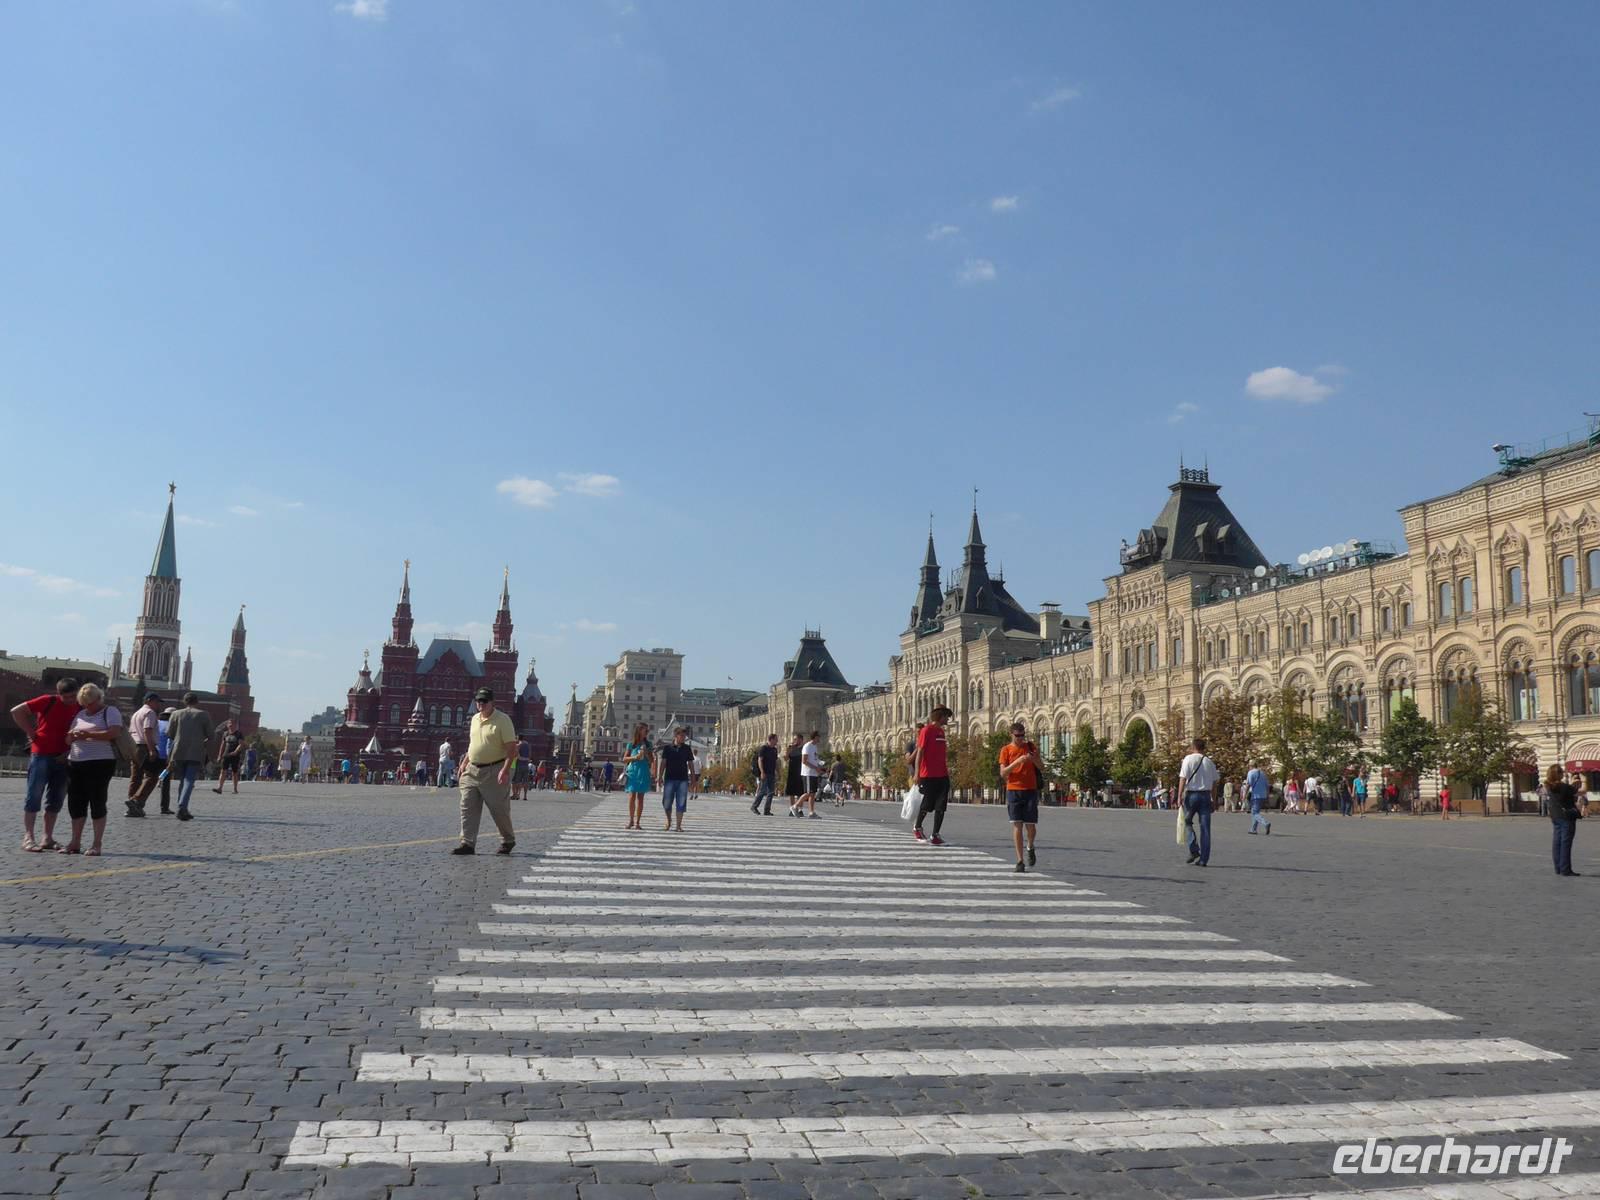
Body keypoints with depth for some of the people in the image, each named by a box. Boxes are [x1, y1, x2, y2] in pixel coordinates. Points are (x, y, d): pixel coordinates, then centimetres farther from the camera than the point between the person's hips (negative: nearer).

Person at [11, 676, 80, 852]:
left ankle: (48, 838, 16)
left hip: (62, 758, 4)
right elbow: (17, 711, -4)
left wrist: (69, 751, 0)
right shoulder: (48, 701, -7)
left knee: (56, 800, 8)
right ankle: (28, 838, 0)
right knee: (34, 796, -3)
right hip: (41, 755, -4)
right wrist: (31, 732, -5)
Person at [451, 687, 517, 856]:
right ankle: (468, 843, 0)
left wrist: (505, 770, -23)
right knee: (468, 808, -2)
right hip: (472, 770, 6)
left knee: (499, 810, 2)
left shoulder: (502, 720, -10)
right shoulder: (474, 719, 13)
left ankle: (508, 841, 21)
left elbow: (512, 748, -14)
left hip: (494, 771, -6)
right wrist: (465, 762, 18)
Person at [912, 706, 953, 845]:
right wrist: (916, 773, -17)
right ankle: (917, 828, 28)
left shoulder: (941, 731, 15)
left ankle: (935, 836, 3)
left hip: (942, 776, 7)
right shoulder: (927, 730, -8)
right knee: (927, 805, 4)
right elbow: (920, 751, -12)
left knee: (941, 807, 0)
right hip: (928, 776, -7)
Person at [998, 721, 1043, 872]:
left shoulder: (1030, 746, 6)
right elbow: (1003, 773, -6)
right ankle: (1020, 861, -5)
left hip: (1031, 791, 1)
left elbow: (1041, 767, 5)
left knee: (1030, 826, 1)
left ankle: (1030, 848, 33)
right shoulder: (1006, 750, 1)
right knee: (1017, 825, -7)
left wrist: (1035, 758, -16)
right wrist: (1017, 762, -19)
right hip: (1013, 791, -1)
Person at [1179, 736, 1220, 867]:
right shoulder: (1210, 762, 8)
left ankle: (1193, 850, -1)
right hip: (1206, 795, 3)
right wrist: (1212, 798, 15)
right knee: (1205, 827, 4)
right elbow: (1214, 782, 8)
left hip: (1191, 794, -3)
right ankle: (1203, 859, 5)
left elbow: (1183, 778, -10)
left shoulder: (1189, 759, -4)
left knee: (1188, 821, 14)